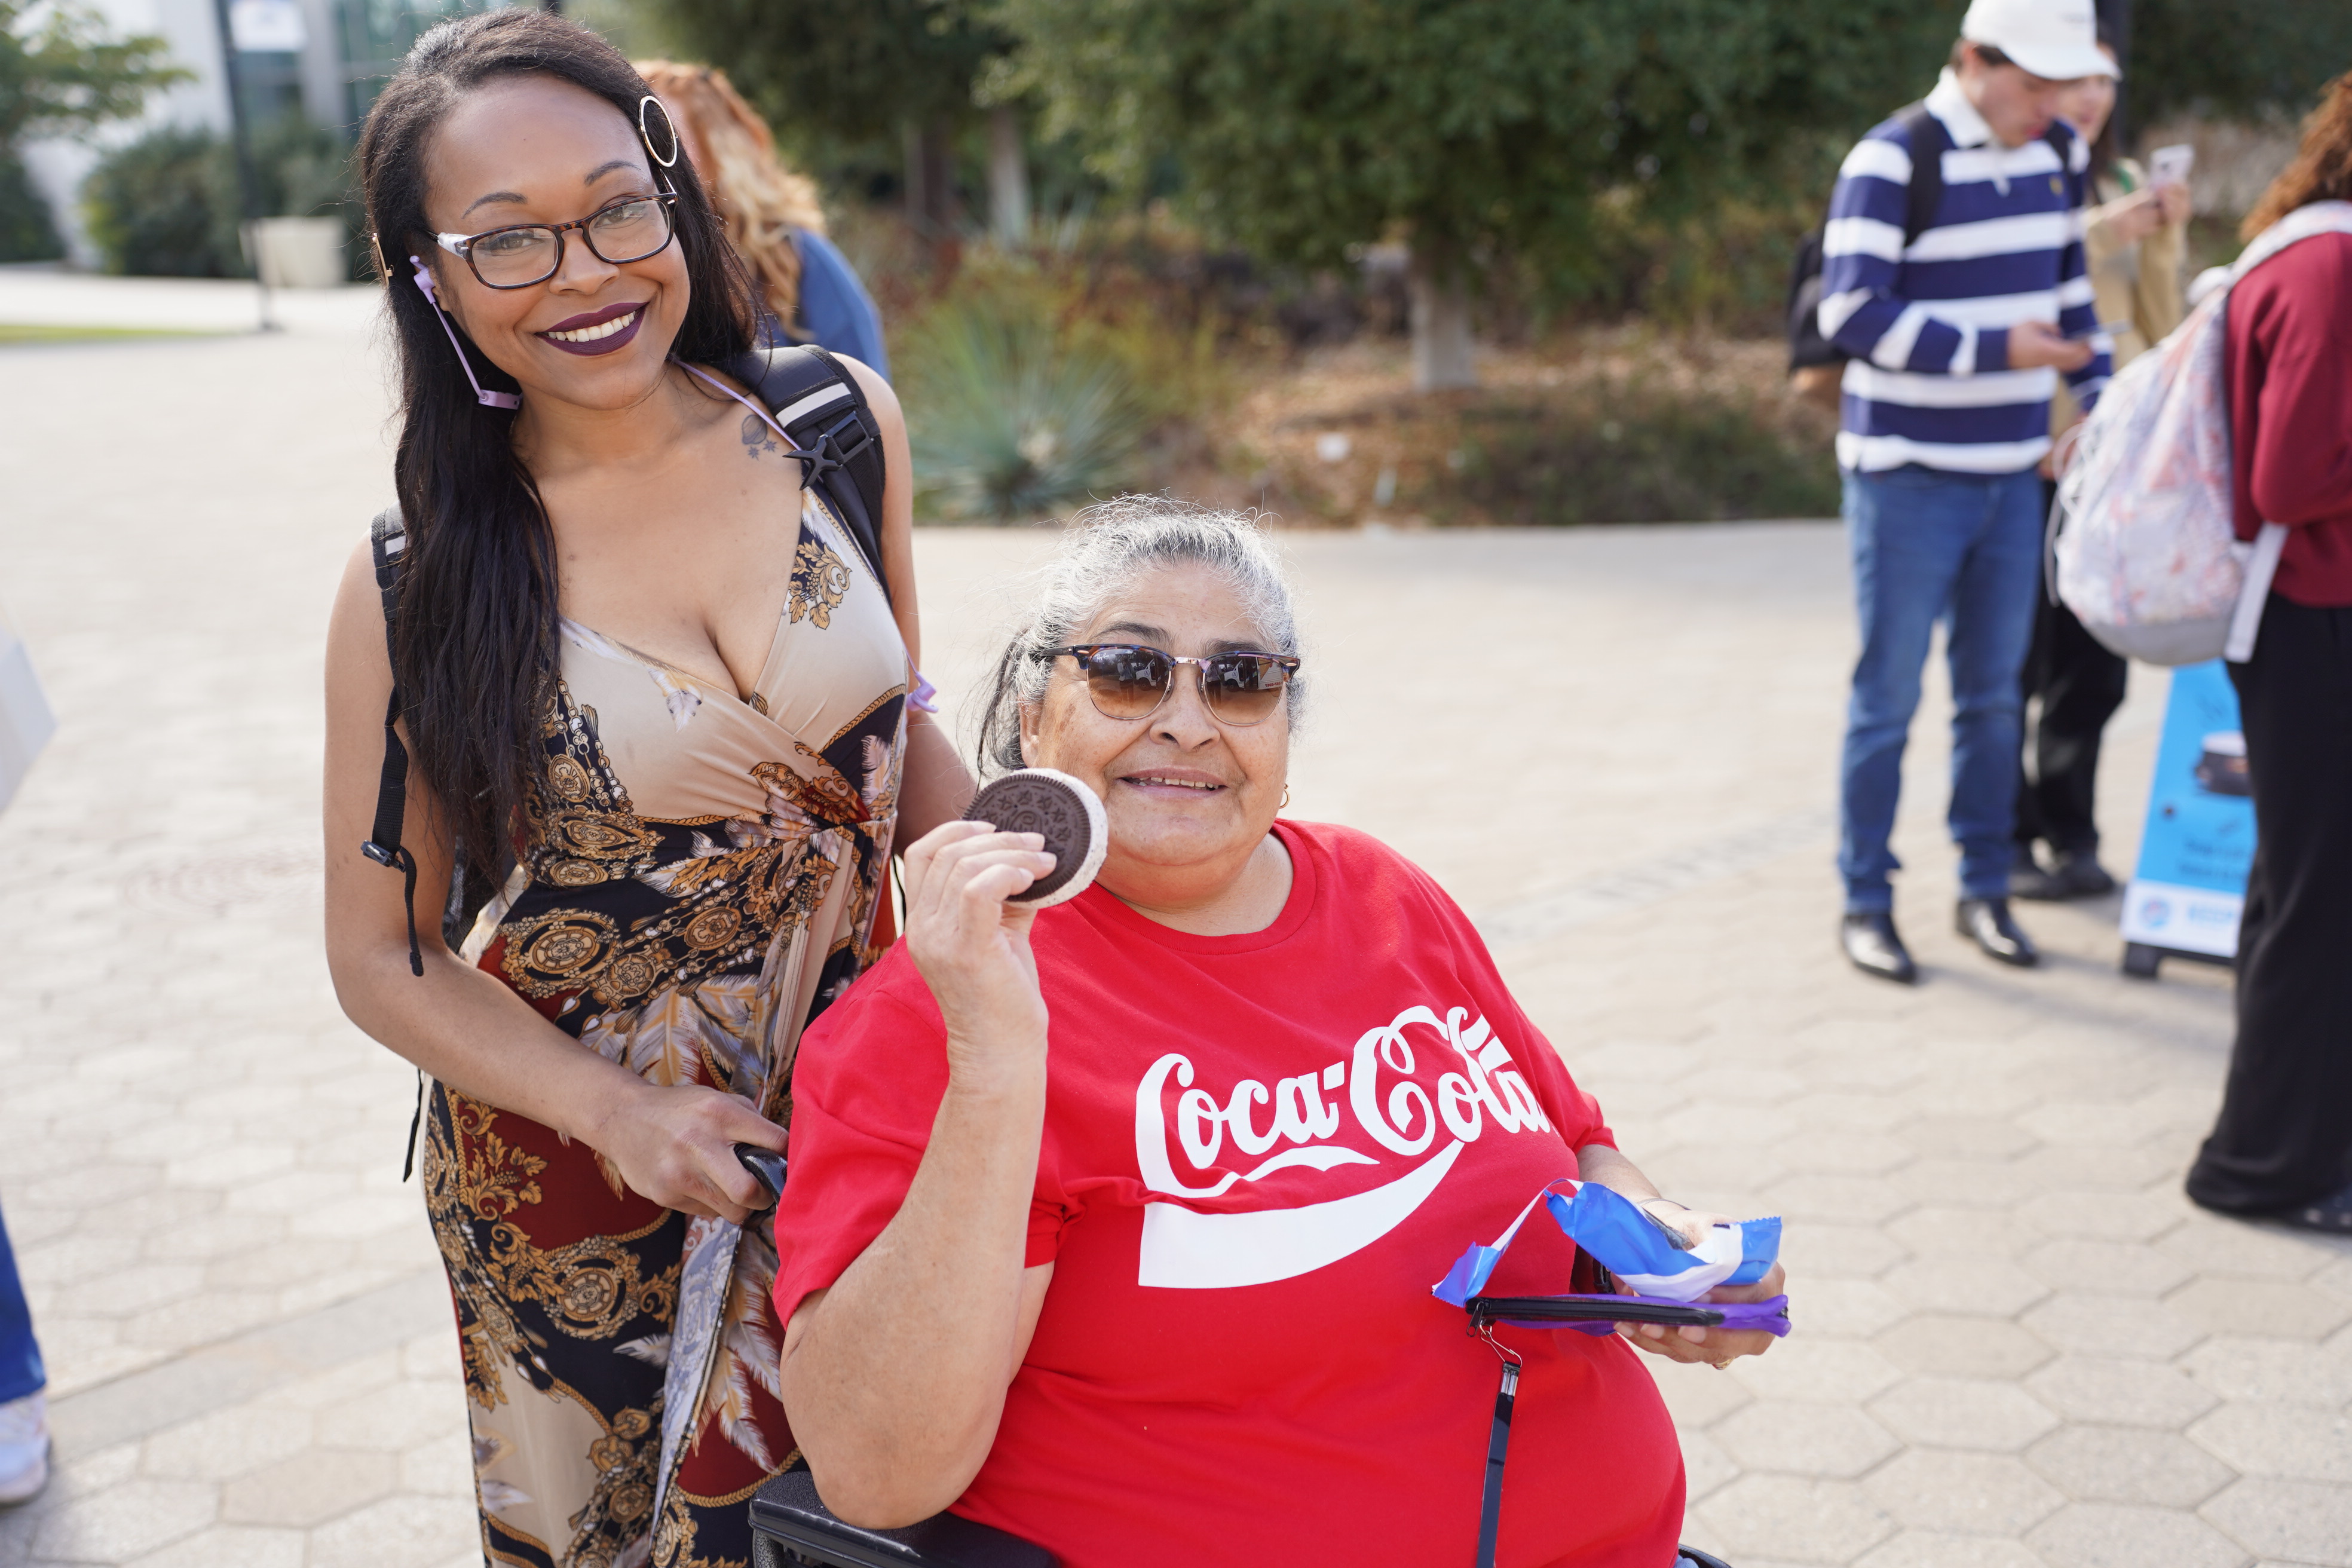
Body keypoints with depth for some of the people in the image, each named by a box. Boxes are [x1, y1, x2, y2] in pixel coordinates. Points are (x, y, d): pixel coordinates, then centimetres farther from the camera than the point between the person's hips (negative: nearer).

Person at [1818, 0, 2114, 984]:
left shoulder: (2056, 153, 9)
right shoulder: (1891, 162, -13)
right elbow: (1851, 314, -20)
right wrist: (1999, 350, -23)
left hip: (2012, 472, 6)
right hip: (1907, 474, -6)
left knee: (1993, 693, 12)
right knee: (1889, 698, 1)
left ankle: (1985, 891, 24)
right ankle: (1865, 903, 12)